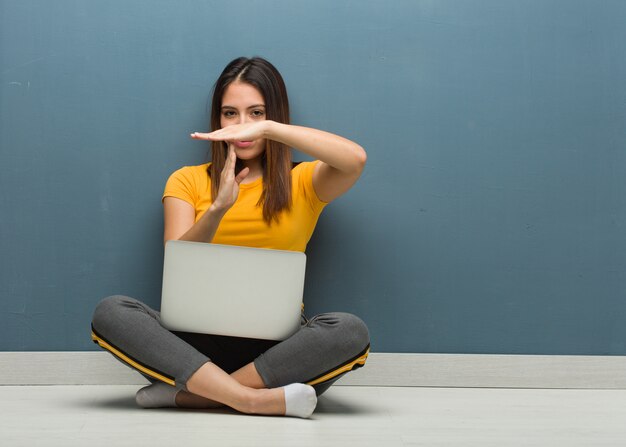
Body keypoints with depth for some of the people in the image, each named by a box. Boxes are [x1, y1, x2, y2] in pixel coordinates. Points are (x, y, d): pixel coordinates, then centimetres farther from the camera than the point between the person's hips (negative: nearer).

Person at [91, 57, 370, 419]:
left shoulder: (302, 183, 9)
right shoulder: (188, 181, 13)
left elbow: (355, 159, -13)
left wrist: (267, 129, -19)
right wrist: (218, 208, -18)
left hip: (275, 345, 0)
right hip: (198, 341, 1)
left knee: (351, 331, -30)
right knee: (110, 312, -25)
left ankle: (185, 393, -27)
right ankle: (253, 399, -33)